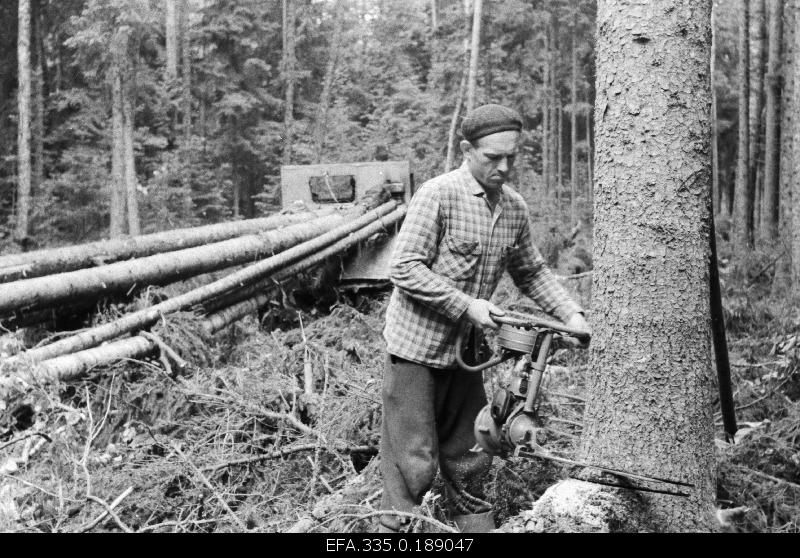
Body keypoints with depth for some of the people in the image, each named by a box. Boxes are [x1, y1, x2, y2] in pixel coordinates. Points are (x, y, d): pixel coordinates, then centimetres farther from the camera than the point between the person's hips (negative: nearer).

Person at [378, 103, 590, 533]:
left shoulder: (514, 208, 6)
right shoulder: (438, 195, -14)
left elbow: (531, 272, 18)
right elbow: (405, 269, -17)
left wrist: (570, 313, 6)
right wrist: (465, 305, -21)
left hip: (465, 350, 6)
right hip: (417, 347, -6)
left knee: (469, 461, 15)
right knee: (413, 463, -3)